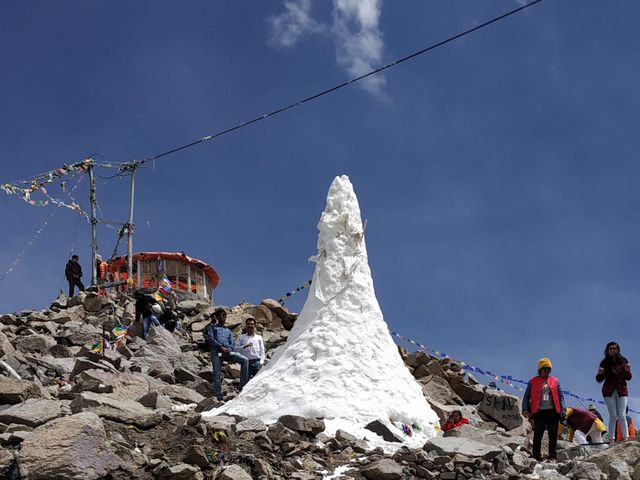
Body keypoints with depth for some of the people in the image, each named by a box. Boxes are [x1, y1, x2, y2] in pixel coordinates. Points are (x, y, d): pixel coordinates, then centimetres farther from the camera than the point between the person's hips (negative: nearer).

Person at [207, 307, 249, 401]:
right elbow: (210, 339, 2)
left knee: (244, 360, -18)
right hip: (216, 352, -3)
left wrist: (227, 350, -7)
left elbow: (231, 344, 16)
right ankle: (219, 398, -9)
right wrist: (221, 347, -11)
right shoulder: (212, 327, 19)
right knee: (217, 375, -9)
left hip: (228, 351, 3)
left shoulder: (228, 331, 29)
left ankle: (243, 385, -20)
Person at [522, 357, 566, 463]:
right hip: (539, 412, -1)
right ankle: (536, 456, 3)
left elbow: (560, 396, 12)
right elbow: (526, 397, 9)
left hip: (552, 412, 1)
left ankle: (553, 457, 6)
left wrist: (562, 409, 0)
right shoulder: (533, 382, 8)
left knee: (553, 435, 2)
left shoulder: (555, 381, 12)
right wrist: (525, 409, -3)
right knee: (538, 435, -2)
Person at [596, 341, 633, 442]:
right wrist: (599, 373, -19)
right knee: (613, 416, -6)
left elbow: (628, 378, 7)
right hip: (609, 391, 0)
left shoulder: (623, 361, 3)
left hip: (622, 390, 0)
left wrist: (627, 371, -14)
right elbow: (599, 380, 3)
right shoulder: (605, 362, 1)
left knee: (622, 415, -8)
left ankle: (626, 437, -12)